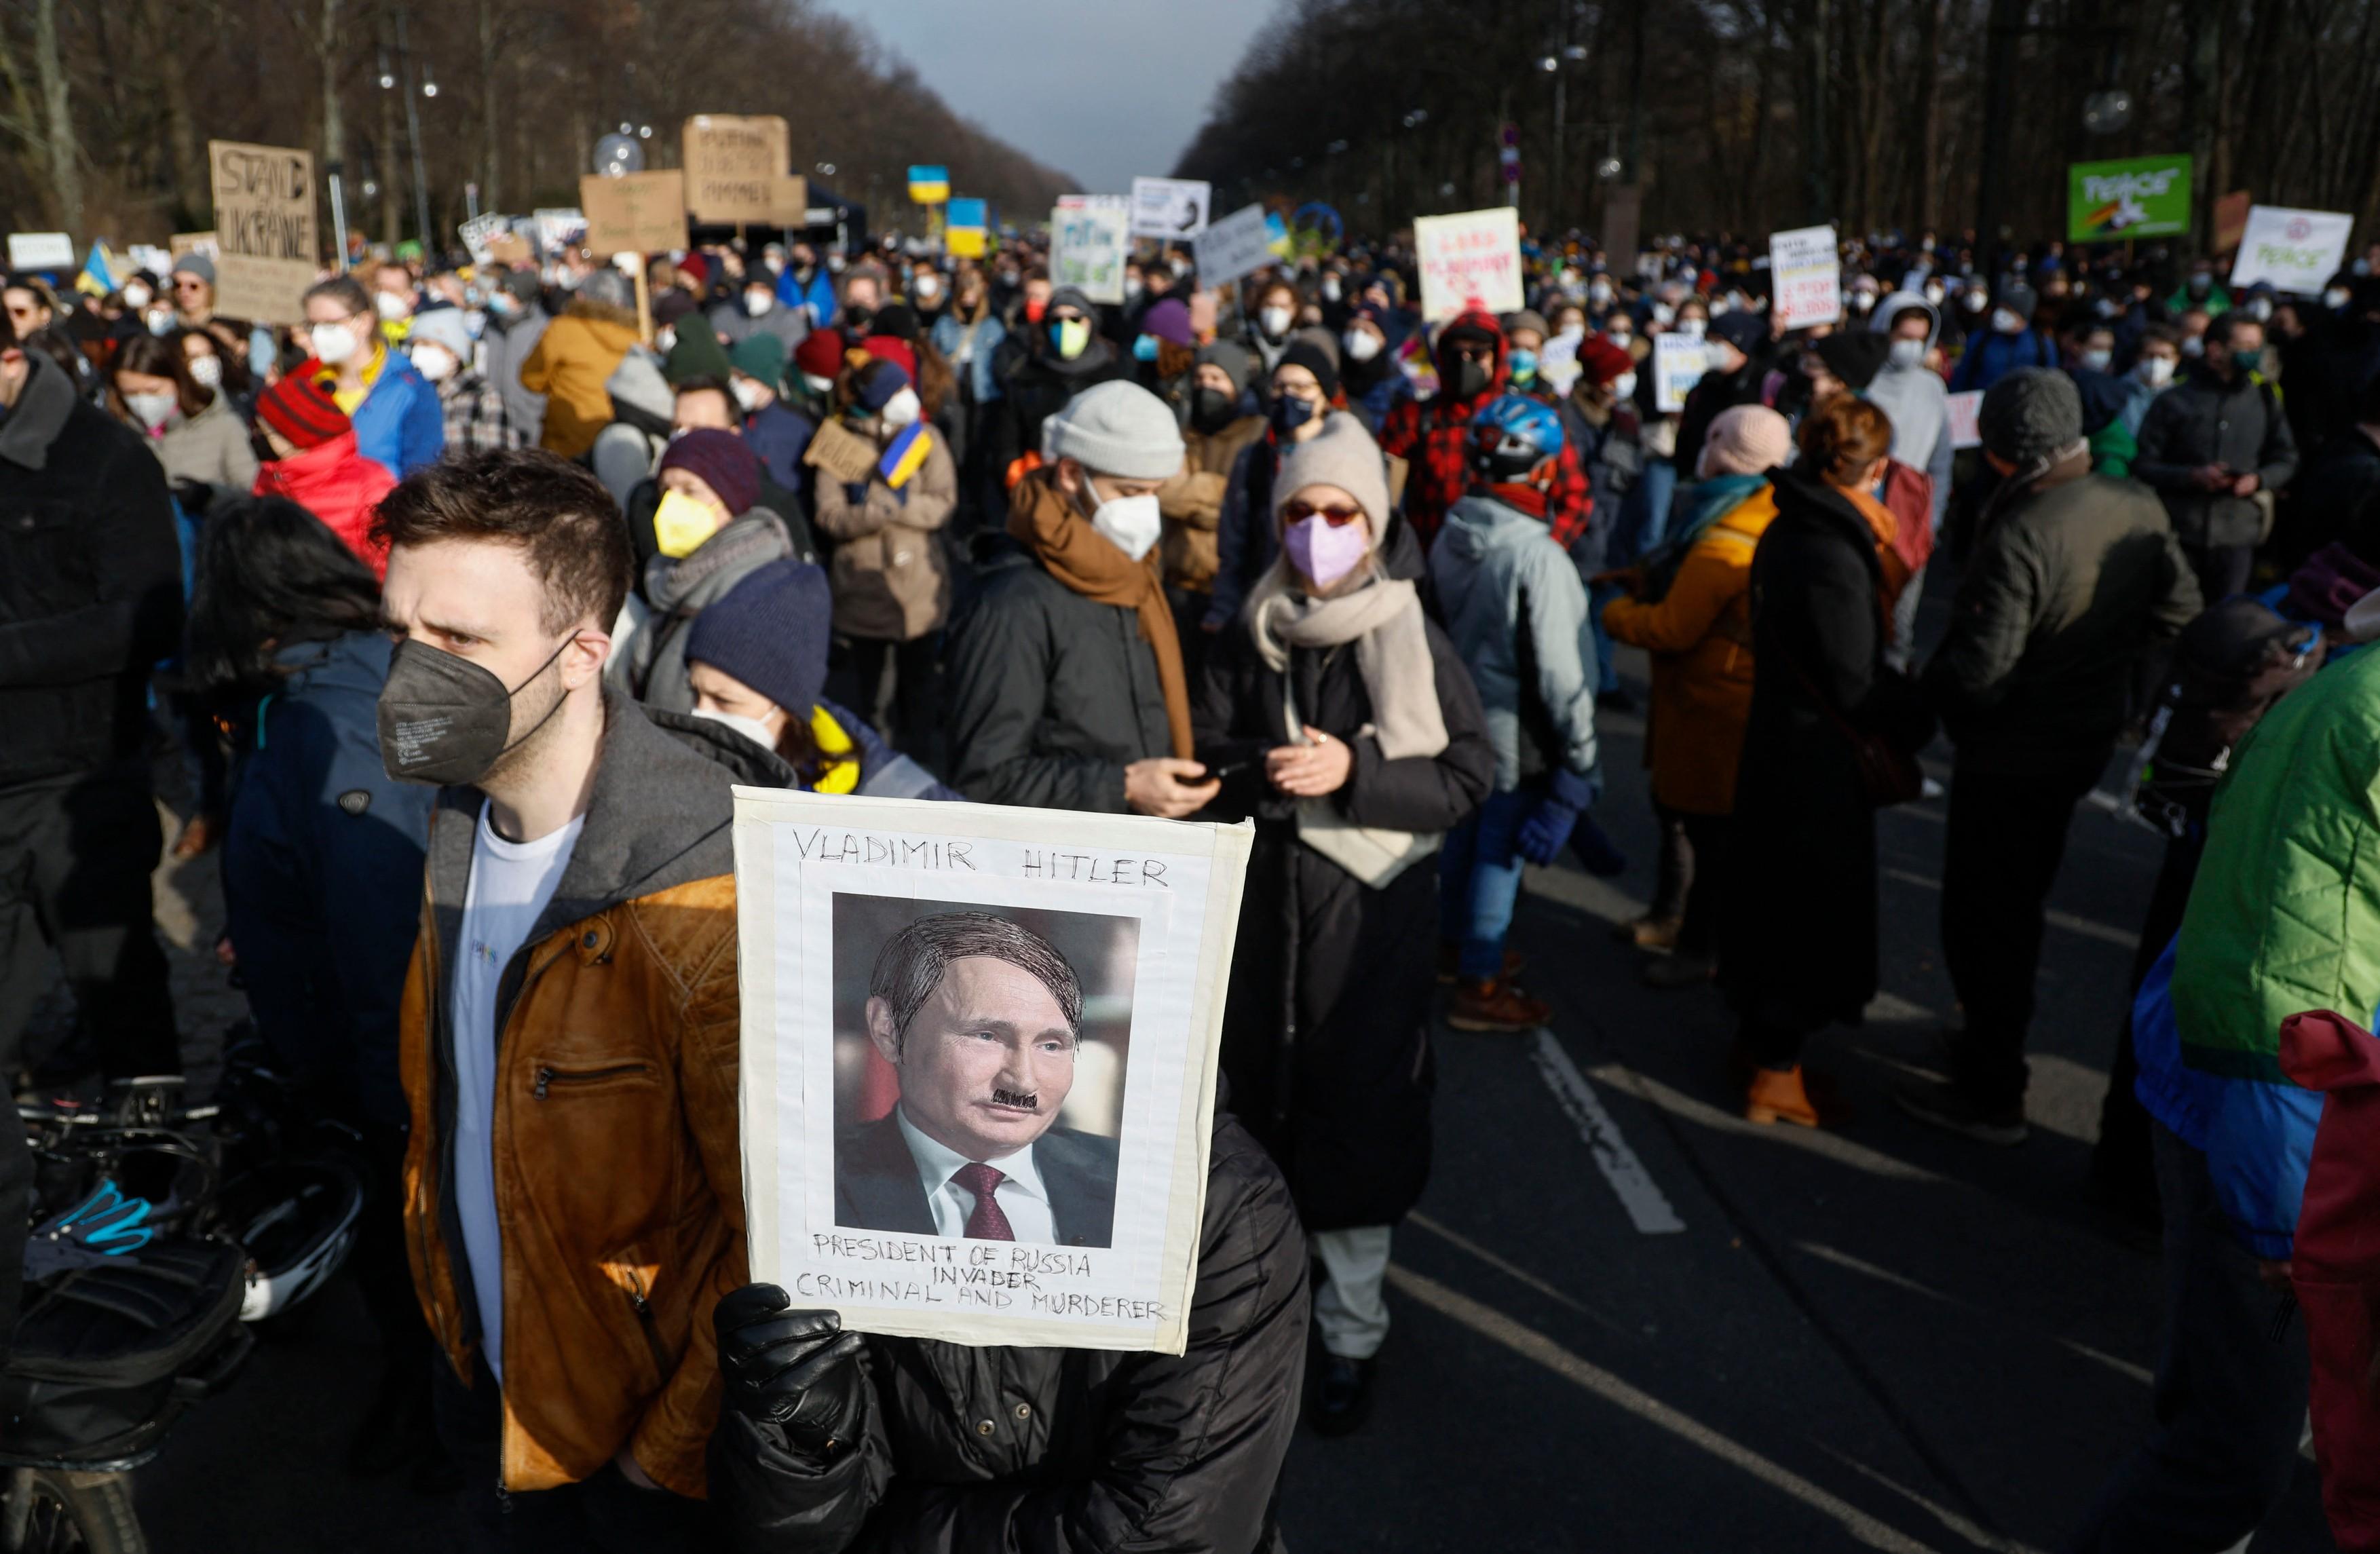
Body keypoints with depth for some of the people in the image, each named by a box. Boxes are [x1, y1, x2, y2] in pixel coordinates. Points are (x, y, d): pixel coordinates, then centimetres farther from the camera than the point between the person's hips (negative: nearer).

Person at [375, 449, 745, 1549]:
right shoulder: (461, 818, -6)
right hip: (478, 1372, 7)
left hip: (634, 1418, -7)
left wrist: (670, 1457, -18)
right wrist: (438, 1284, 12)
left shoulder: (711, 908, -33)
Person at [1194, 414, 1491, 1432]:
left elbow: (1468, 776, -6)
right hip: (1259, 904, 3)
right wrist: (1265, 772, -19)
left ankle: (1352, 1333, 18)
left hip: (1369, 917, -2)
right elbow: (1202, 751, 2)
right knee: (1262, 1100, 9)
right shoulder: (1251, 637, 5)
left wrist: (1353, 771, -19)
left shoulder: (1413, 640, -4)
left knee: (1358, 1116, 2)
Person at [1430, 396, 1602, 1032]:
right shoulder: (1537, 556, -26)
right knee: (1502, 852, 5)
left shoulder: (1452, 534, -2)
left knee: (1464, 833, 23)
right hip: (1517, 735, -7)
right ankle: (1479, 986, 17)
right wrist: (1581, 753, -13)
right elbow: (1558, 671, -22)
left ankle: (1454, 944, 42)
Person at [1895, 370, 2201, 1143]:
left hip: (2011, 756, -8)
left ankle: (1991, 1095, 16)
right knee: (2020, 905, 25)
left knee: (1982, 921, 6)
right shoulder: (2138, 509, -5)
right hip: (2089, 738, 8)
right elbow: (2178, 610, 7)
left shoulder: (2020, 537, -30)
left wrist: (1931, 684, -10)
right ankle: (1994, 1044, 42)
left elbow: (1979, 671, -30)